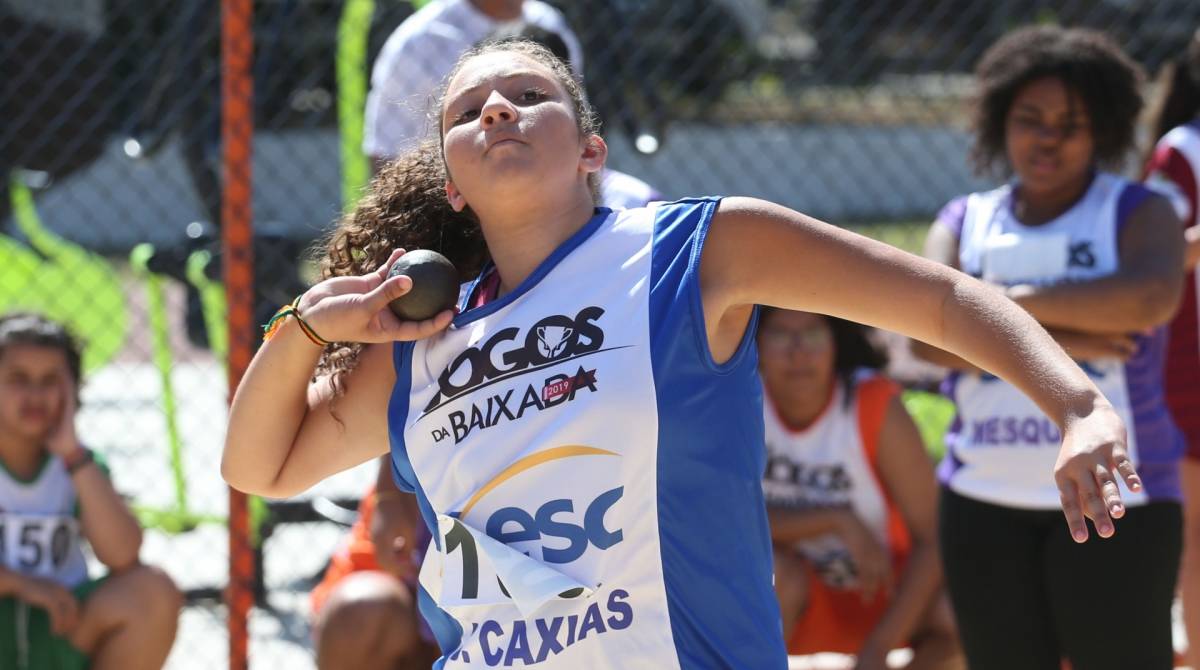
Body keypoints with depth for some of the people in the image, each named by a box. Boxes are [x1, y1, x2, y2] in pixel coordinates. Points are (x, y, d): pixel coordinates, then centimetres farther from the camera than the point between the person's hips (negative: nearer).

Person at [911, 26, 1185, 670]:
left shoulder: (1137, 213, 4)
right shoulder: (964, 222, 12)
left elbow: (1152, 298, -19)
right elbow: (927, 332, -6)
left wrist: (1008, 303, -12)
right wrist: (1054, 342, -17)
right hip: (985, 500, 3)